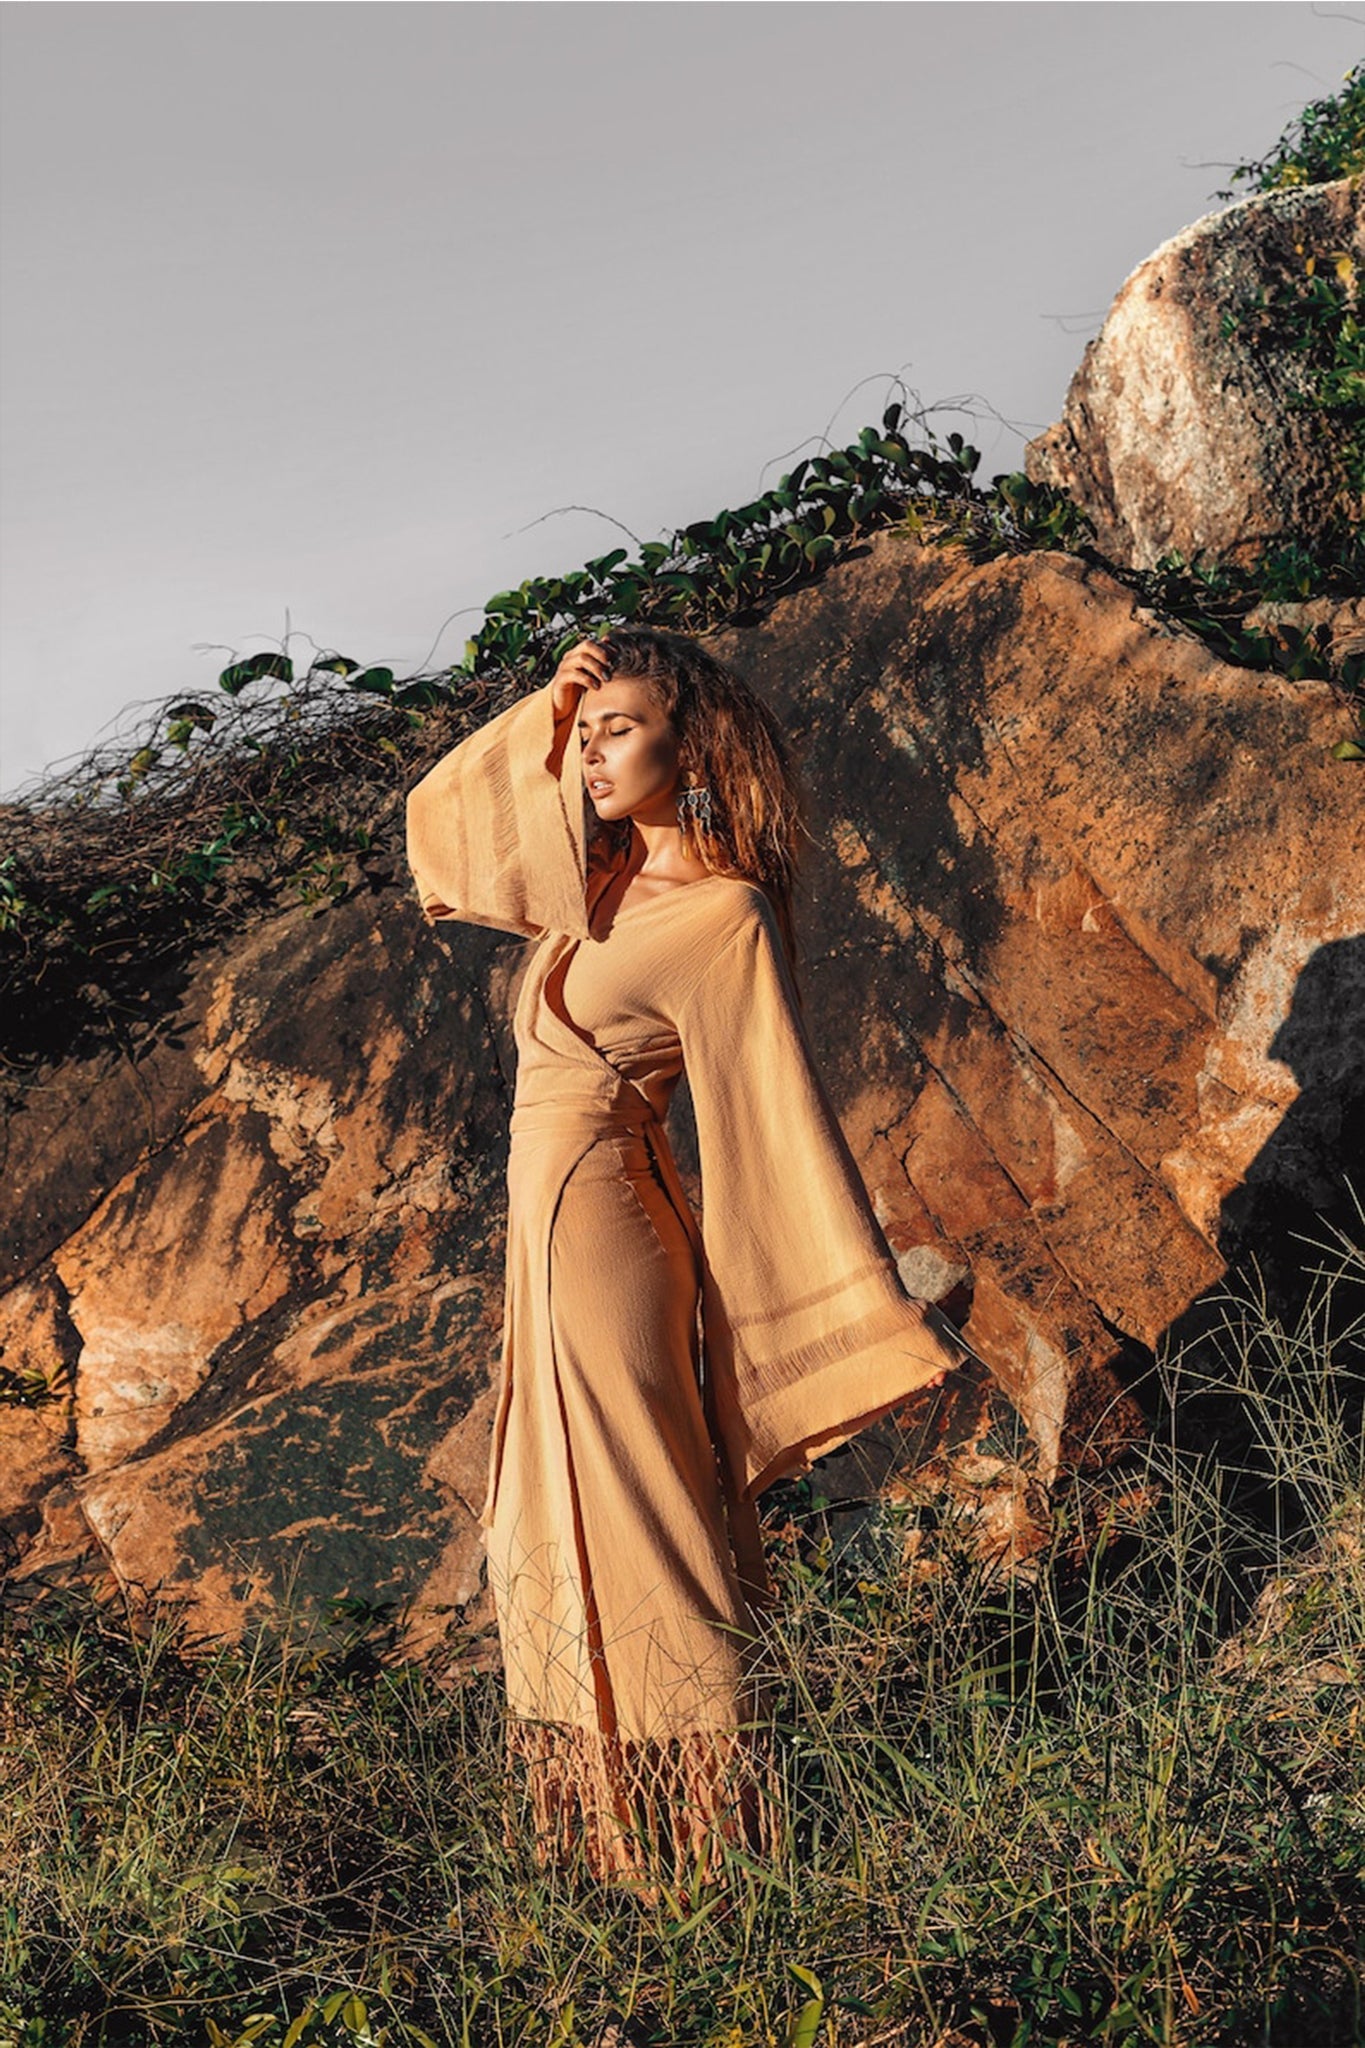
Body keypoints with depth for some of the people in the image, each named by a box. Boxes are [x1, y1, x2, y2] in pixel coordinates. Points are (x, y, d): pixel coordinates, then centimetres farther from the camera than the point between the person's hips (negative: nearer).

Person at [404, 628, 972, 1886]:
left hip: (600, 1228, -9)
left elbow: (778, 1112, -18)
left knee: (635, 1524, 2)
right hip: (553, 1226, 9)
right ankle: (607, 1815, 34)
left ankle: (701, 1829, 18)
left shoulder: (723, 917, -16)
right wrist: (543, 714, 4)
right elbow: (444, 811, 19)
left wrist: (877, 1315, -18)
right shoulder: (610, 876, 8)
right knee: (564, 1532, 18)